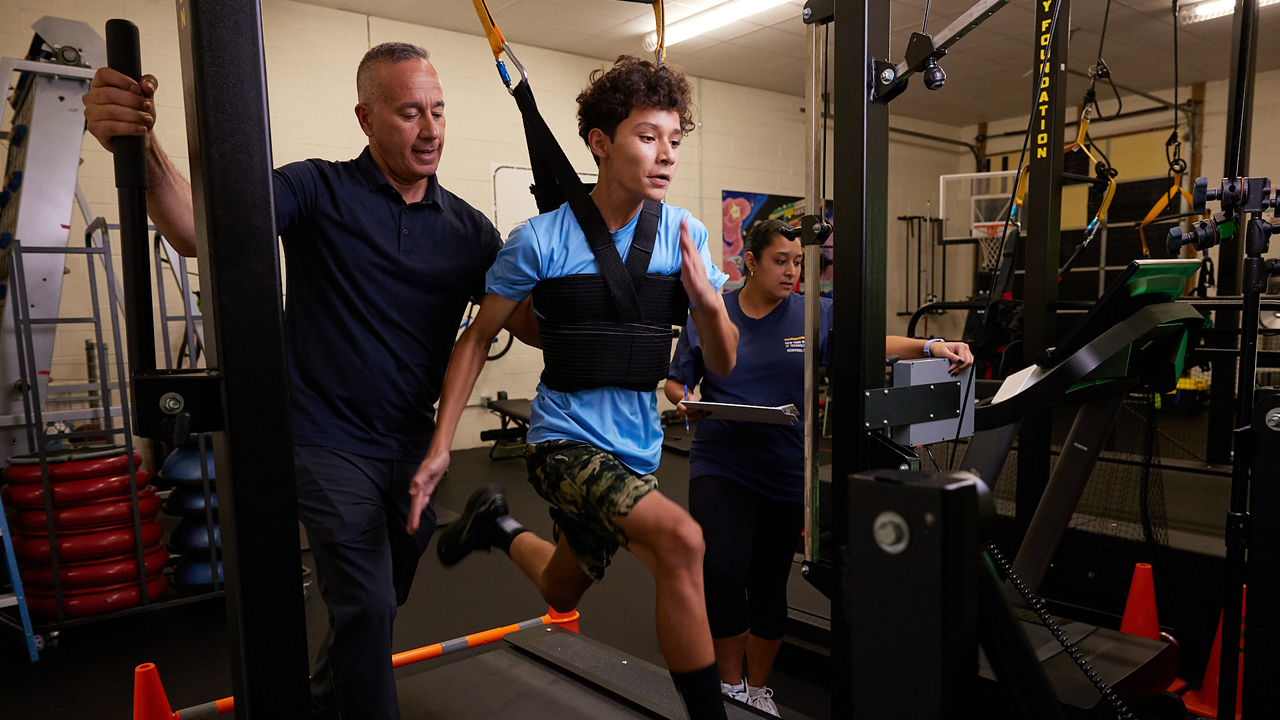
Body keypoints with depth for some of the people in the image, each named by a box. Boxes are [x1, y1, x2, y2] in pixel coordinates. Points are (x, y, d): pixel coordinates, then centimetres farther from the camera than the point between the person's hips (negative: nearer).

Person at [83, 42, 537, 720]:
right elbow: (200, 231, -21)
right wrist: (141, 149, -40)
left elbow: (533, 325, 0)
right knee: (367, 606, -10)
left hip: (412, 449, 5)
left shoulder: (466, 228, 3)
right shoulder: (319, 190, -8)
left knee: (378, 606, 20)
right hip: (332, 443, -5)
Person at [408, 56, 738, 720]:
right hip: (565, 441, -5)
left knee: (560, 594, 24)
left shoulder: (686, 235, -4)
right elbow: (478, 338, -3)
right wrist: (440, 446, -7)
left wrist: (707, 299, -21)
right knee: (680, 538, -30)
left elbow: (723, 364, 0)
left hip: (637, 449, 5)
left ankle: (497, 526, 53)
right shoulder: (543, 240, -14)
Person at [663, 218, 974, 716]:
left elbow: (875, 343, -6)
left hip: (786, 471, 2)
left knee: (770, 583, 12)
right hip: (720, 465, -1)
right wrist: (686, 401, -13)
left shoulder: (815, 315, 2)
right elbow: (675, 381, 8)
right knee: (721, 569, -17)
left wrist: (930, 347, -22)